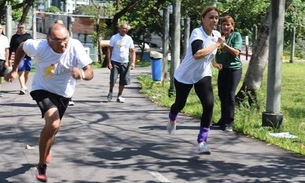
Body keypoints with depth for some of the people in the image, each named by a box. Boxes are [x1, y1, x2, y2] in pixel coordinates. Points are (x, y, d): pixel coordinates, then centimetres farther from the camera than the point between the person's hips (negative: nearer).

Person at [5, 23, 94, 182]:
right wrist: (14, 70, 0)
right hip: (43, 89, -3)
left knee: (53, 127, 22)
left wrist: (81, 74, -53)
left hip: (64, 92, 3)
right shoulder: (38, 47, -28)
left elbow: (90, 73, -31)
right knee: (53, 124, -27)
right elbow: (21, 47, -5)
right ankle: (42, 165, -6)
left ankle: (45, 152, 56)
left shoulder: (75, 46, -29)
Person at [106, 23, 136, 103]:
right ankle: (110, 92, 18)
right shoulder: (114, 37, -3)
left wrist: (133, 62, -6)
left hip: (125, 63, 3)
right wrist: (109, 62, -11)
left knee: (123, 81, 3)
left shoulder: (129, 39, 5)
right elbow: (109, 50, -3)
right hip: (115, 62, -3)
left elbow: (132, 51, 7)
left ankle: (119, 96, 19)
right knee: (113, 79, -9)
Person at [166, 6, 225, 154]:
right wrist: (216, 44, -34)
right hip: (184, 75, -4)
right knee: (180, 104, 16)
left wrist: (214, 63, 35)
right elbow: (197, 54, -44)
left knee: (209, 104, -18)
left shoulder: (217, 35, -5)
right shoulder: (197, 32, -26)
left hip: (203, 75, 4)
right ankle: (172, 119, 56)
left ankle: (201, 142, -13)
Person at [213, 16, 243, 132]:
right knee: (222, 95, 8)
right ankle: (223, 120, 20)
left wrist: (224, 45, -21)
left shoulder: (236, 36, -3)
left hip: (234, 69, -4)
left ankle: (229, 123, -5)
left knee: (230, 95, -8)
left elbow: (236, 52, -12)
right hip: (222, 69, 5)